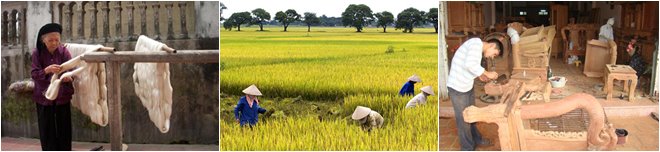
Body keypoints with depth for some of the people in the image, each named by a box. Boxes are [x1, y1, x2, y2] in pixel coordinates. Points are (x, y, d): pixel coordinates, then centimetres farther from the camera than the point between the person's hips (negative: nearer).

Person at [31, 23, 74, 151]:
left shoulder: (64, 51, -5)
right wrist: (47, 70, -32)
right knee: (47, 131, 4)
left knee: (64, 130, 3)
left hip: (62, 97, 0)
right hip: (44, 97, 0)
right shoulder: (37, 53, -6)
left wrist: (69, 78, -35)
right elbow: (34, 75, -12)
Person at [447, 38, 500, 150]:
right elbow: (470, 64, -31)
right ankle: (468, 148, 16)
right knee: (463, 119, 3)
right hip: (457, 87, -10)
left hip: (467, 86, 10)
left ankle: (476, 139, 42)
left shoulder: (478, 49, 12)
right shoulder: (477, 43, -19)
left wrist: (480, 76, 7)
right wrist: (488, 74, -21)